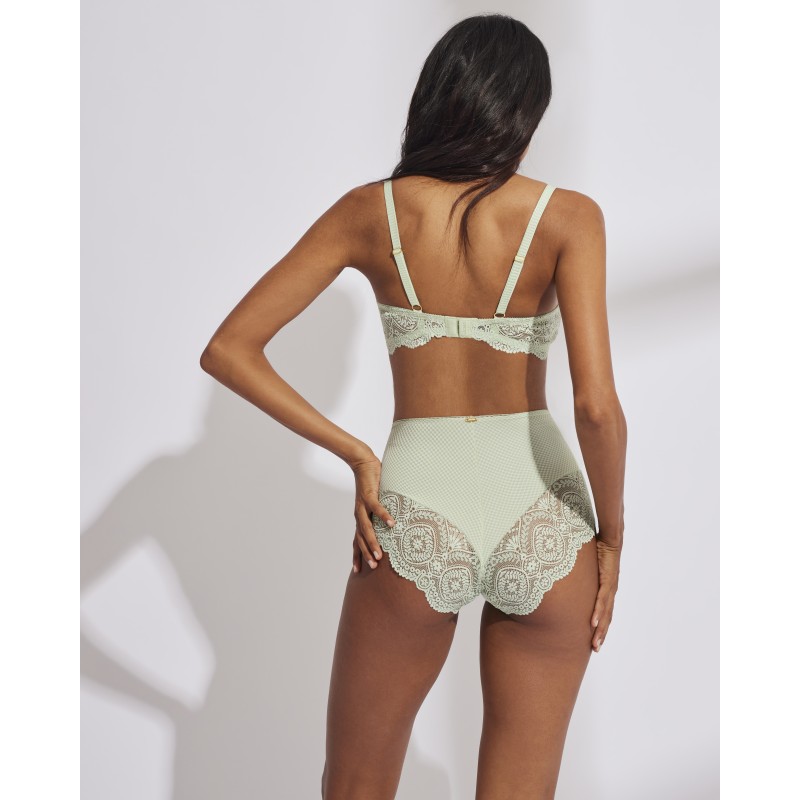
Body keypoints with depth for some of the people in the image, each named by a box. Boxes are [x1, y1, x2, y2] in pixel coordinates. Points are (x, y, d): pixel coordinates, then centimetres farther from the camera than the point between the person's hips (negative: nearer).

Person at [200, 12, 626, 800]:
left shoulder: (371, 211, -2)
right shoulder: (566, 216, -7)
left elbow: (227, 350, -3)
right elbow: (597, 404, -16)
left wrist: (356, 456, -1)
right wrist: (611, 533, -1)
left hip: (416, 519, 1)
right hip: (543, 525, 0)